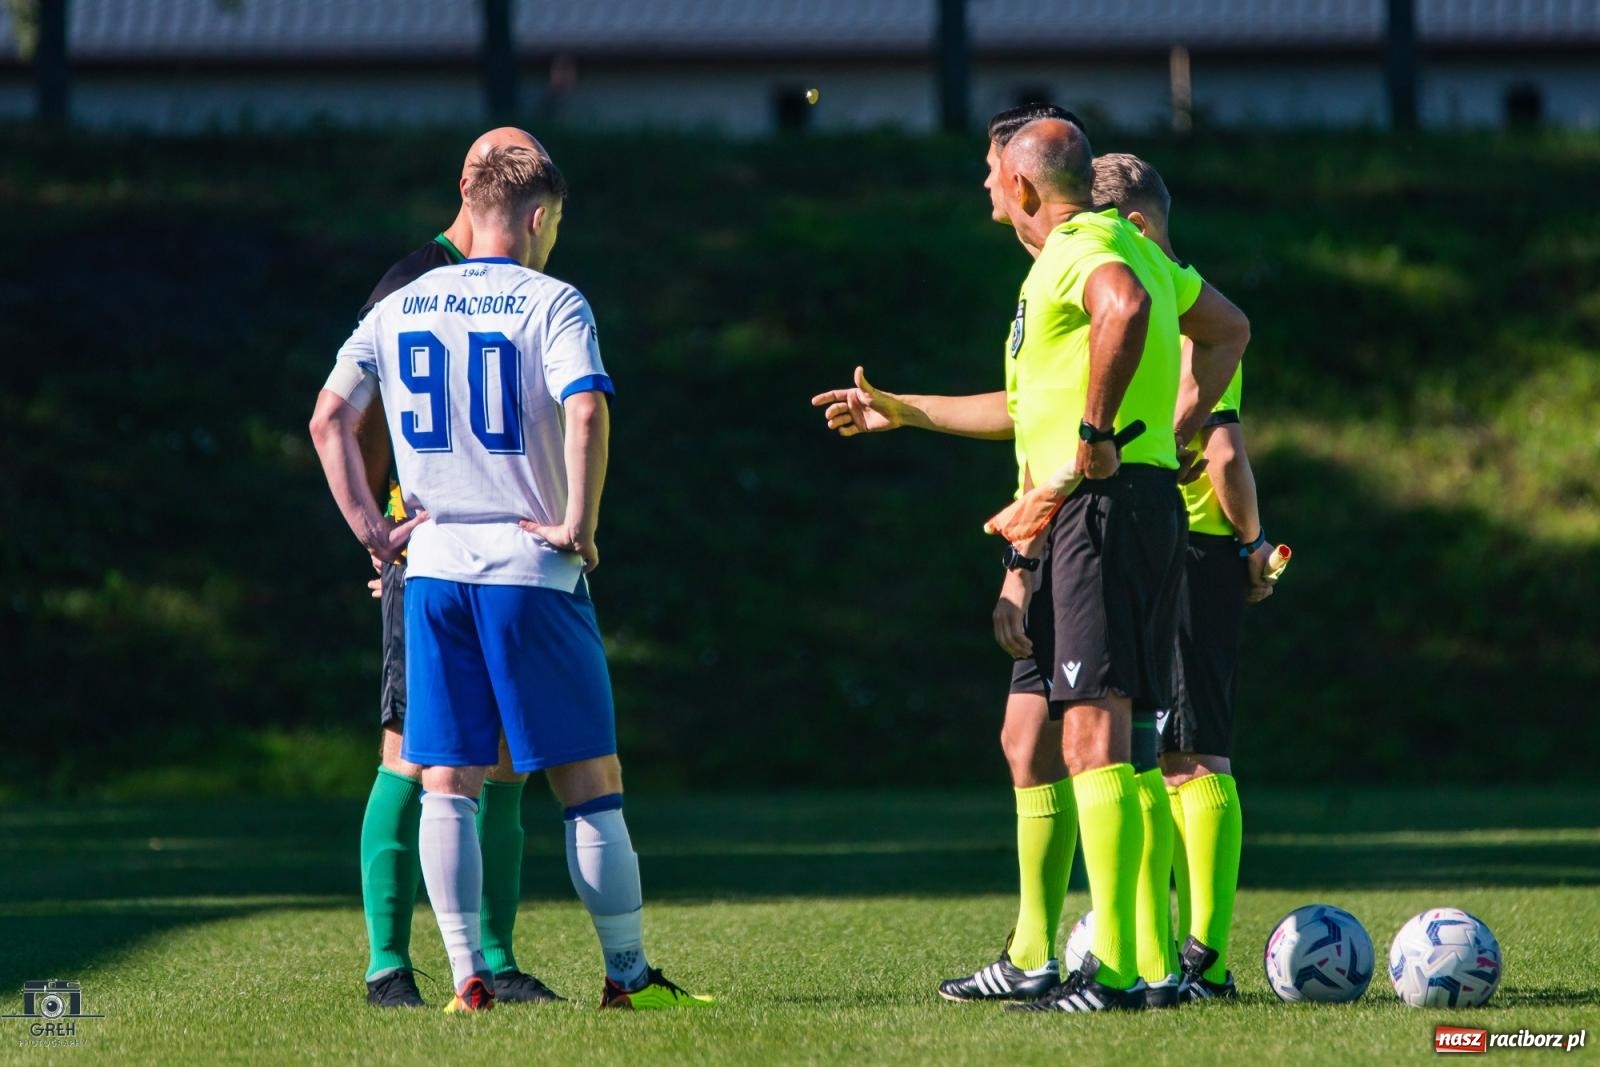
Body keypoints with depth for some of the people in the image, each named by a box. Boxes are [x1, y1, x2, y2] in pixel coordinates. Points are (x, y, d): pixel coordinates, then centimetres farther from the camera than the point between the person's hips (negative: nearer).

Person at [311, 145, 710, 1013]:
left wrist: (370, 528, 6)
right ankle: (628, 974, 6)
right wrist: (578, 524, -13)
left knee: (447, 781, 6)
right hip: (530, 572, -4)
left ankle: (467, 978, 1)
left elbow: (328, 418, 6)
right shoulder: (551, 304, -5)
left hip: (433, 569, 4)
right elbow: (586, 409, -21)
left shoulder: (399, 310, 9)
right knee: (590, 779, 4)